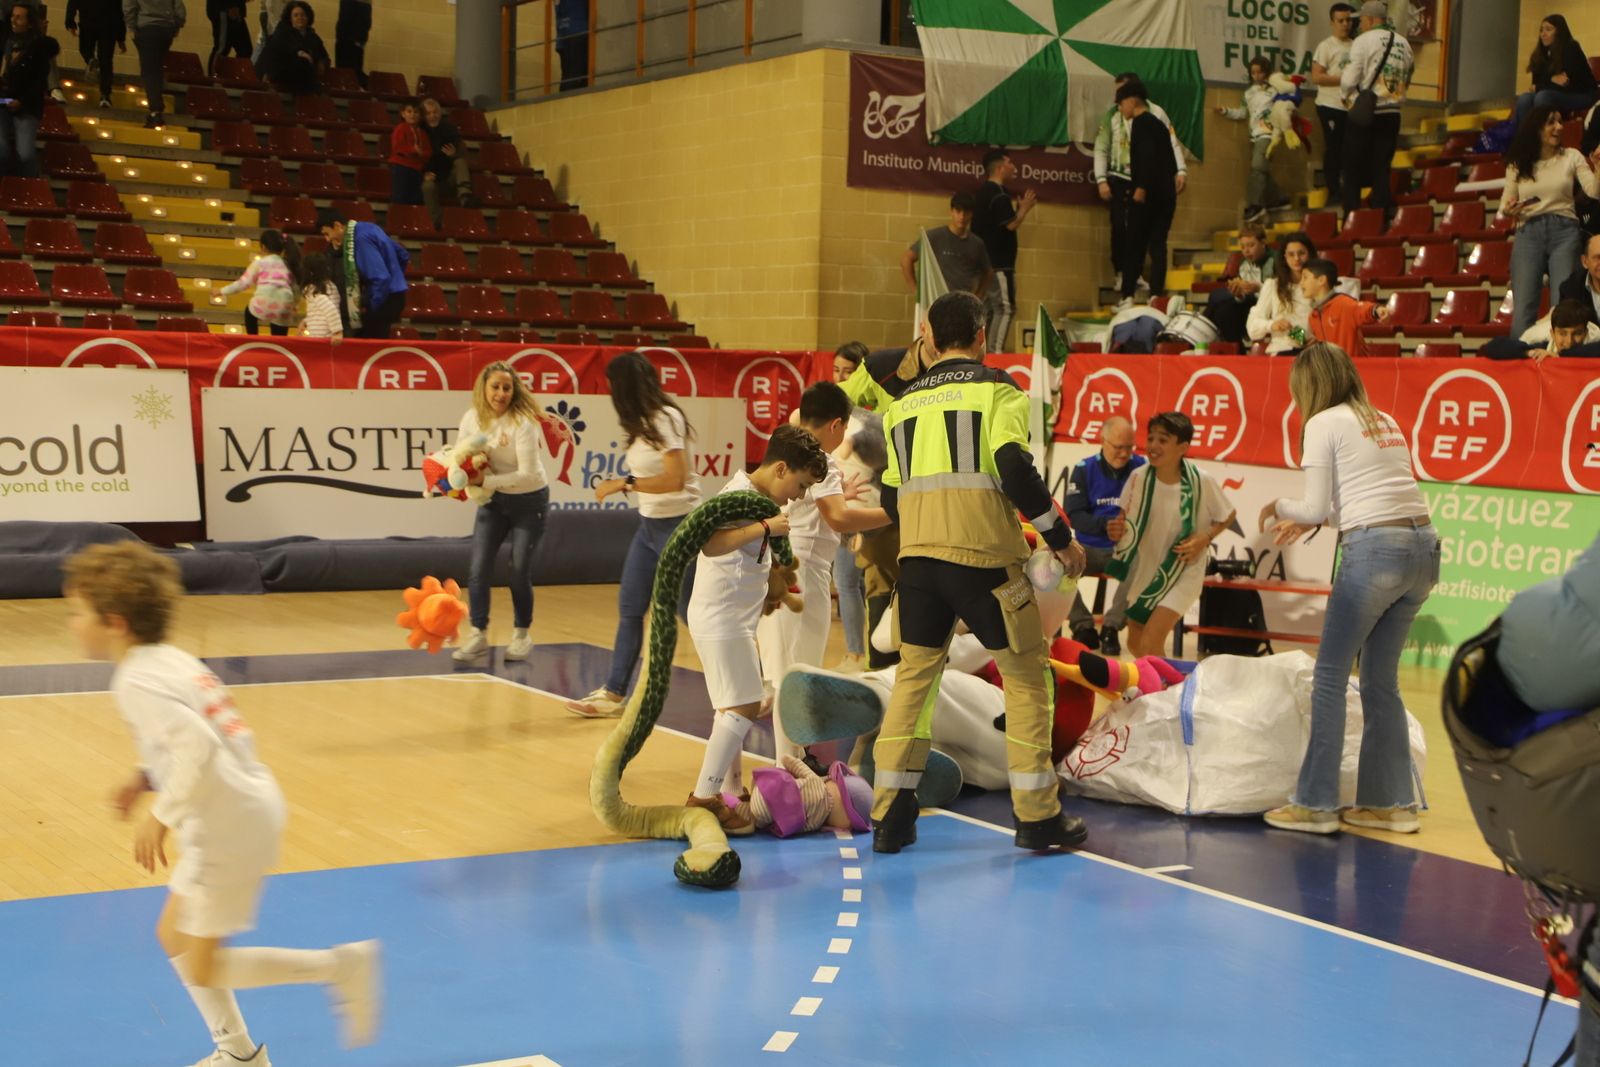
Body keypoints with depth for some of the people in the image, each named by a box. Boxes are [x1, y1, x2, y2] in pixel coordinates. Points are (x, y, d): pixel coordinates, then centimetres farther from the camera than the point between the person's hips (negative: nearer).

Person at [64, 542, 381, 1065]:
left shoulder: (137, 682, -19)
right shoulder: (171, 660, 10)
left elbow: (198, 746, -32)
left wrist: (162, 814, -27)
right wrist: (147, 777, 14)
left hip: (231, 826, -10)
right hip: (247, 806, 10)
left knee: (202, 968, 0)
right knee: (174, 936, 20)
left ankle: (341, 966, 2)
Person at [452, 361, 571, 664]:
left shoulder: (522, 423, -24)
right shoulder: (472, 418, -8)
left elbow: (527, 475, -25)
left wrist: (487, 481, -31)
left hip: (529, 500, -4)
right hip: (494, 500, 4)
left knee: (519, 573, 0)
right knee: (478, 569, -4)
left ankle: (521, 635, 20)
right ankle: (478, 635, 6)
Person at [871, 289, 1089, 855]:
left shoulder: (905, 401, 16)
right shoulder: (994, 387, 0)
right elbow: (1014, 470, -13)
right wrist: (1061, 538, -3)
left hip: (917, 554, 5)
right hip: (983, 554, -5)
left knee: (914, 674, 15)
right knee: (1026, 674, 8)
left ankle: (890, 818, 14)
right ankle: (1037, 817, 9)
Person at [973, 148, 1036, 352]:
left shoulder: (985, 191, 14)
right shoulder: (999, 195, -17)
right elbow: (1011, 225, -20)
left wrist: (1017, 208, 15)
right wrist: (1024, 209, -6)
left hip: (985, 261, 10)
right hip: (998, 263, -10)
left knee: (989, 309, 13)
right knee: (1005, 308, -9)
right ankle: (995, 353, -14)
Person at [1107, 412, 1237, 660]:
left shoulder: (1202, 482, -20)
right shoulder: (1138, 478, -14)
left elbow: (1227, 516, -2)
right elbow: (1124, 520, -1)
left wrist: (1204, 539, -19)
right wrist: (1115, 530, -24)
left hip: (1182, 573, -4)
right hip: (1144, 569, 4)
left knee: (1150, 643, -18)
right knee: (1135, 645, 17)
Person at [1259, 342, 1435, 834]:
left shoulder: (1323, 424, 1)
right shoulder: (1386, 421, 21)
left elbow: (1317, 507, -1)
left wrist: (1279, 507, 19)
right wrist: (1307, 522, 28)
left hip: (1374, 550, -7)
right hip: (1423, 544, 7)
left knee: (1330, 676, 2)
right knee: (1381, 680, 15)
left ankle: (1315, 803, 3)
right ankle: (1391, 801, 17)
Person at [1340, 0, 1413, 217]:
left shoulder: (1364, 40, -8)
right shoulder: (1403, 44, 10)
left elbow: (1349, 81, -12)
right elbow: (1406, 81, 14)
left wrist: (1343, 78, 9)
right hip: (1392, 115, 5)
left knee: (1354, 171, 3)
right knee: (1381, 170, 7)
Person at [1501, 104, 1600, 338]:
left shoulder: (1571, 156, 9)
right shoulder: (1517, 165, 12)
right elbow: (1505, 204, 15)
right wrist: (1507, 211, -8)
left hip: (1564, 232, -1)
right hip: (1528, 234, 1)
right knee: (1523, 308, -7)